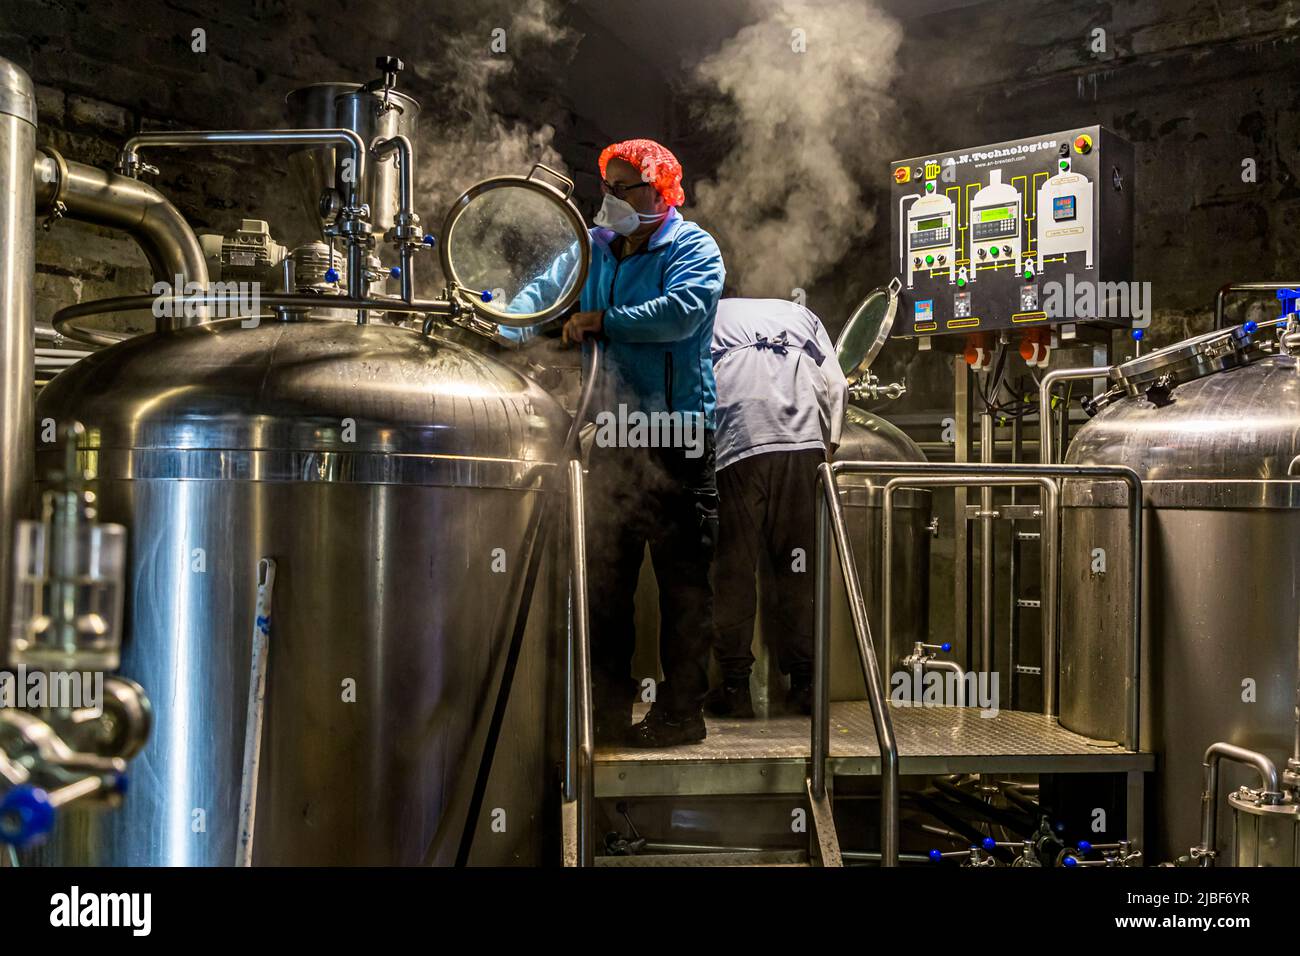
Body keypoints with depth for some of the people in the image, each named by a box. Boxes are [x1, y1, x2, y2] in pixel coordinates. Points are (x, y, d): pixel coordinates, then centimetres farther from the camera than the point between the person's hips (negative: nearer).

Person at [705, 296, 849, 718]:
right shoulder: (800, 314, 29)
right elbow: (836, 385, 15)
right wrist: (828, 446, 19)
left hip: (735, 445, -2)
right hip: (802, 445, 2)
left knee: (734, 566, 2)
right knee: (797, 565, 6)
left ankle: (735, 685, 4)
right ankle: (803, 680, 8)